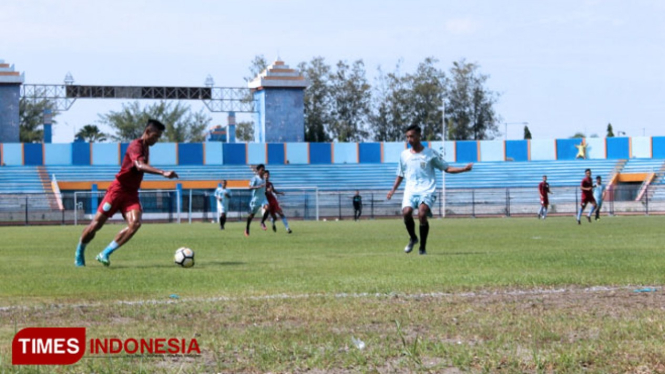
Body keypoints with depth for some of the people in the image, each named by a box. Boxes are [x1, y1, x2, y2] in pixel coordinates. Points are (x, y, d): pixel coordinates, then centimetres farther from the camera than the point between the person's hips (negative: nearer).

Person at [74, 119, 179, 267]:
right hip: (118, 189, -7)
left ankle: (105, 254, -11)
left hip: (131, 194, 7)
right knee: (96, 224, -2)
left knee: (135, 223, -18)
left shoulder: (146, 148, 13)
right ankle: (79, 252, 23)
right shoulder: (136, 146, -16)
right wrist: (163, 173, -45)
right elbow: (140, 166, -35)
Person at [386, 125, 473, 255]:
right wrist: (393, 190, 15)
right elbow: (401, 174, 24)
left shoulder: (430, 153, 4)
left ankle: (423, 247, -10)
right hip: (410, 191, 3)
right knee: (406, 212, -25)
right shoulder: (404, 155, 13)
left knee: (422, 214, -27)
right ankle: (413, 238, 5)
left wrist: (464, 169, -5)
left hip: (427, 191, -3)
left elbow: (446, 168, 7)